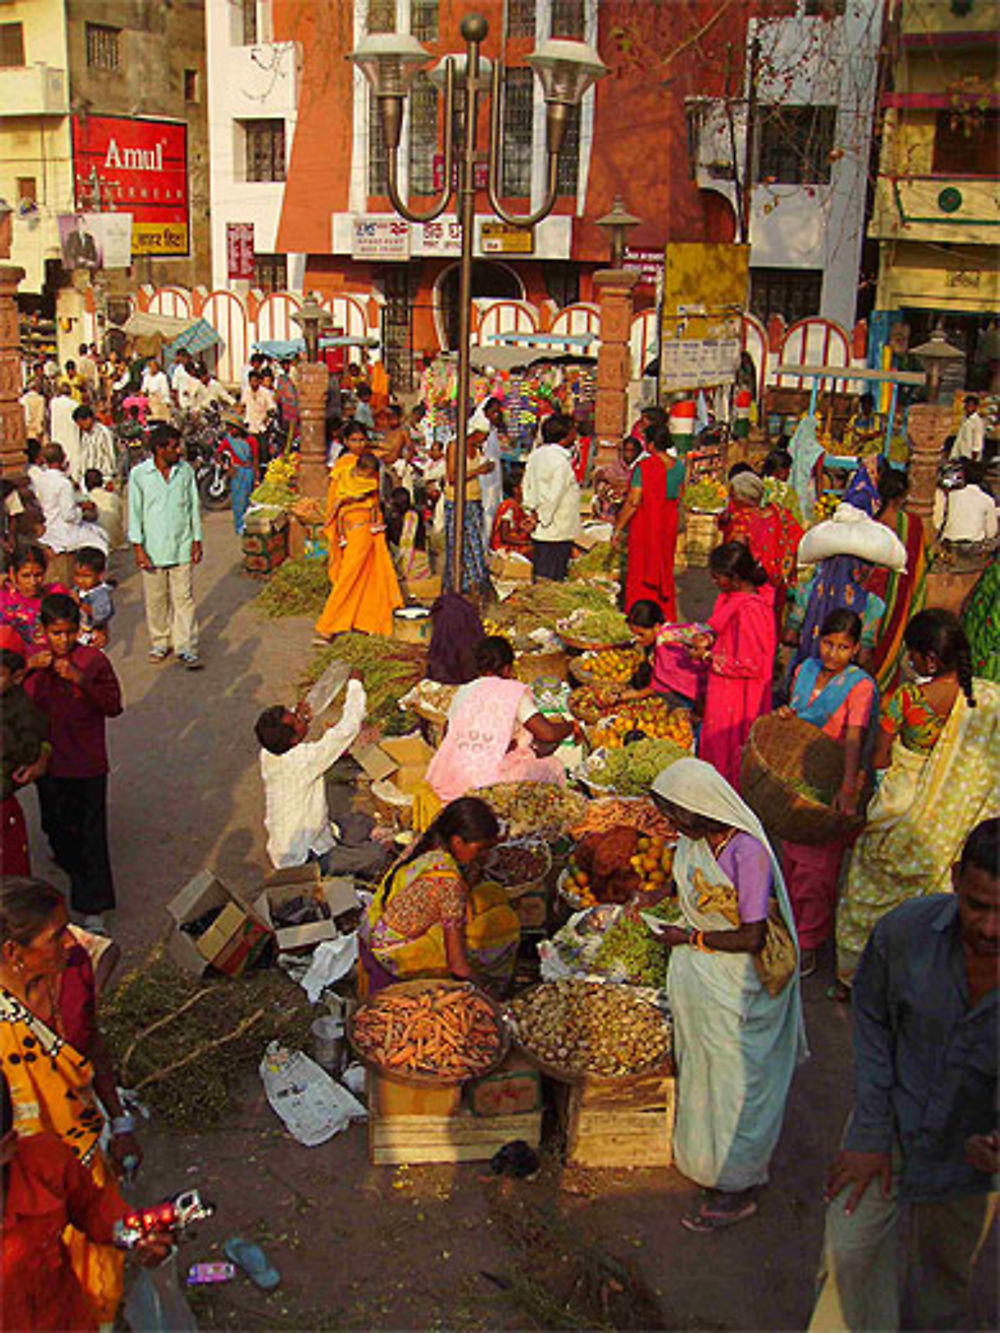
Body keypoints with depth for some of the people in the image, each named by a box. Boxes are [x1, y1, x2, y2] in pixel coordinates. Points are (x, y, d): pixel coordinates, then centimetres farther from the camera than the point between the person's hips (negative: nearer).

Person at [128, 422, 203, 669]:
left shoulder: (186, 471, 2)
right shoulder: (139, 474, -3)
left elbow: (194, 507, 9)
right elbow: (135, 512, 0)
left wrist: (197, 541, 7)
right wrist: (138, 547, -5)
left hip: (181, 547, 1)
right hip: (153, 549, -1)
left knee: (184, 597, 0)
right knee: (155, 600, 8)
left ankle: (186, 647, 5)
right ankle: (160, 642, 24)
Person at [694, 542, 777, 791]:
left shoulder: (750, 609, -30)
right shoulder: (734, 596, -1)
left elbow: (750, 664, -25)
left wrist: (708, 657, -18)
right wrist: (711, 638, 0)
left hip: (738, 696, -9)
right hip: (723, 688, 9)